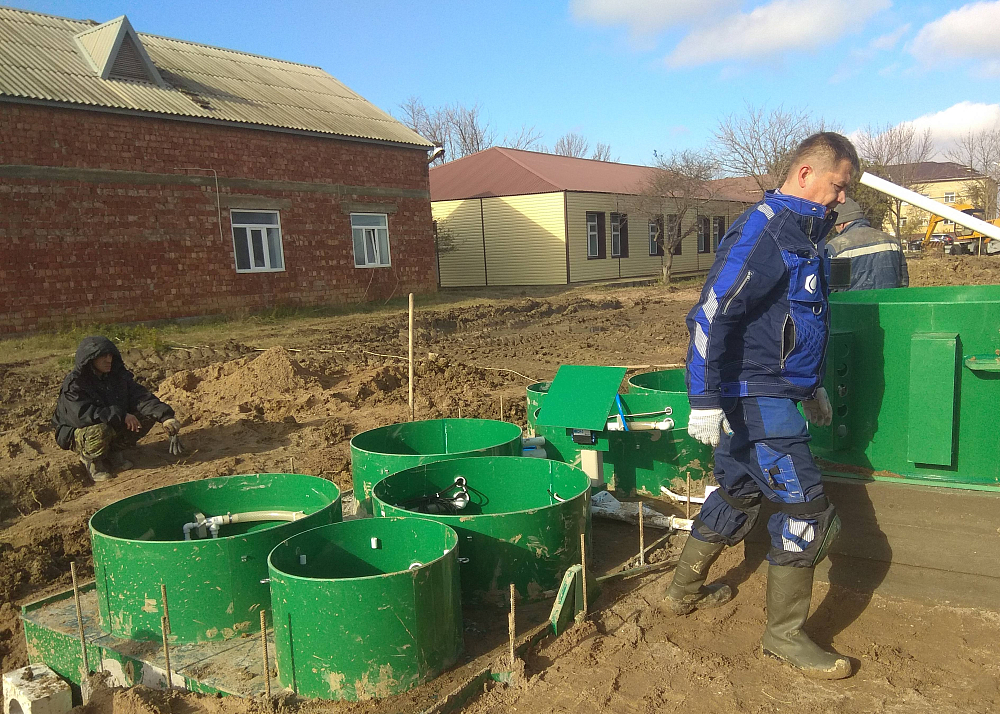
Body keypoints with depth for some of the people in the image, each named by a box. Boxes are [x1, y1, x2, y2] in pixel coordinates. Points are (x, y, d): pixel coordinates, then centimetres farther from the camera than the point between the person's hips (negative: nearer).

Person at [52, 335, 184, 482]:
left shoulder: (119, 375, -3)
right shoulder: (74, 385, -20)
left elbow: (141, 397, -12)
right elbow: (82, 415, -34)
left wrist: (165, 416, -28)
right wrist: (120, 415, -37)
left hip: (115, 426, 6)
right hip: (79, 433, -6)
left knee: (148, 416, -12)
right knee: (101, 430, -39)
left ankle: (114, 452, 4)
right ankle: (90, 459, -4)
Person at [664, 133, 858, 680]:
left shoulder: (802, 234, 14)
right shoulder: (762, 230, -17)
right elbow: (711, 315, -24)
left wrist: (811, 386, 29)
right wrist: (706, 401, -28)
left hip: (768, 393, 10)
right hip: (754, 394, -10)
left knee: (738, 494, 20)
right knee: (806, 511, -5)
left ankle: (685, 590, 36)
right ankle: (783, 634, 11)